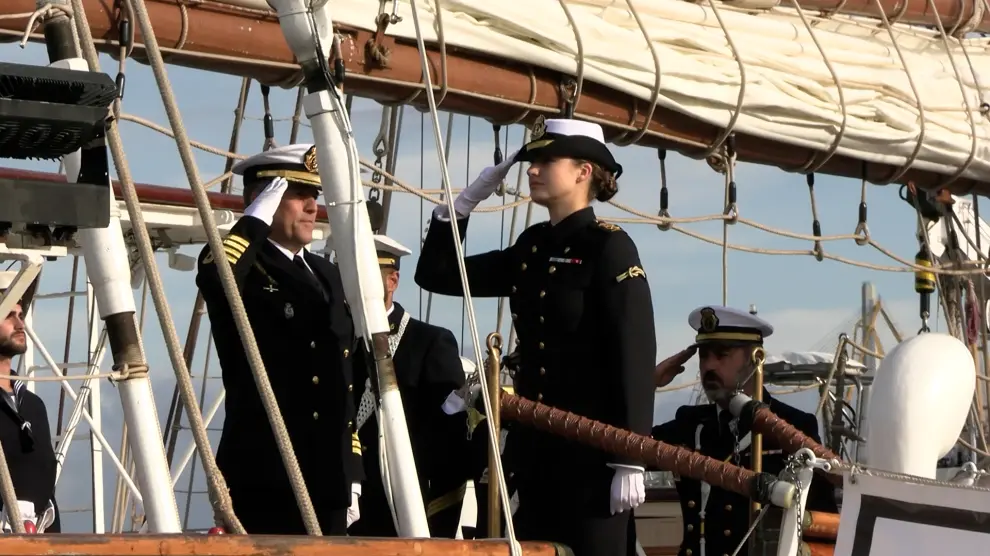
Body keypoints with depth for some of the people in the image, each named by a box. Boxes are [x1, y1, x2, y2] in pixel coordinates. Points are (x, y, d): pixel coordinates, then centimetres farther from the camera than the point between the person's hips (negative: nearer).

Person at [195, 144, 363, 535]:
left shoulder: (327, 276, 19)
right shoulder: (242, 270, -3)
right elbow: (213, 278, -32)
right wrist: (256, 219, -17)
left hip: (328, 486, 7)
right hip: (266, 485, -7)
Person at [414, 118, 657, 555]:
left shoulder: (609, 246, -8)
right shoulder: (531, 249, 13)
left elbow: (635, 354, -13)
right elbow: (436, 275, 18)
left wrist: (630, 459, -18)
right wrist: (467, 200, 6)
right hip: (535, 445, 7)